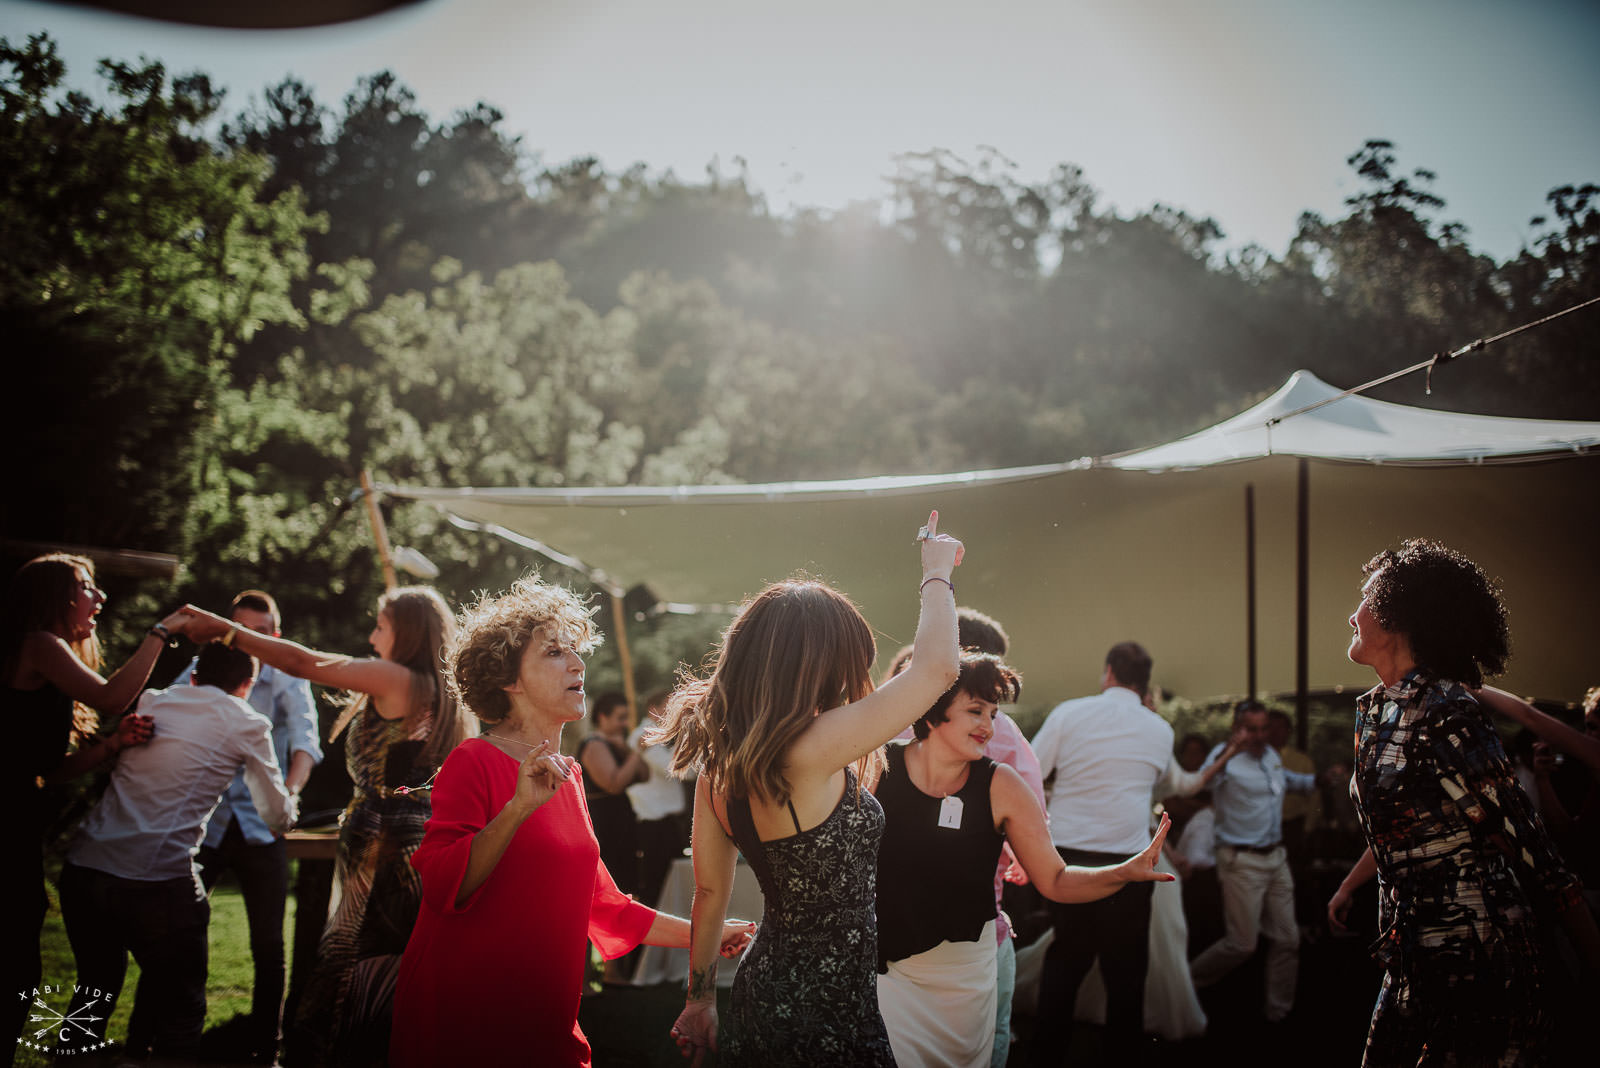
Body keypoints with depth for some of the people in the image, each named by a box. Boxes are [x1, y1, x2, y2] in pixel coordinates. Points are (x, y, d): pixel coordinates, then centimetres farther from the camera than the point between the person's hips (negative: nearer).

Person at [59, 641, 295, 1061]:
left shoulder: (149, 702, 17)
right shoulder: (246, 723, 5)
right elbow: (278, 818, 14)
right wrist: (285, 807, 37)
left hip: (83, 868, 5)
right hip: (156, 880, -5)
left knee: (94, 990, 23)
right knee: (181, 1009, 8)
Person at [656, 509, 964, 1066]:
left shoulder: (718, 766, 0)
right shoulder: (809, 753, -24)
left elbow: (710, 892, 10)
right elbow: (937, 666, -21)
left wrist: (700, 999, 21)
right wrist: (936, 572, -4)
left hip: (761, 989, 8)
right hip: (825, 1015, -8)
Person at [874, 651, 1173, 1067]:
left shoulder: (1002, 787, -6)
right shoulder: (876, 767, -9)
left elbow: (1054, 881, -4)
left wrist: (1126, 872, -19)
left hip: (964, 971, 1)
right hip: (882, 966, -1)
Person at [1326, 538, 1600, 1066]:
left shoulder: (1444, 711, -17)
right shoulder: (1375, 709, 9)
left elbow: (1522, 837, -17)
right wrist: (1349, 885, 37)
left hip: (1476, 960, -8)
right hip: (1413, 957, 8)